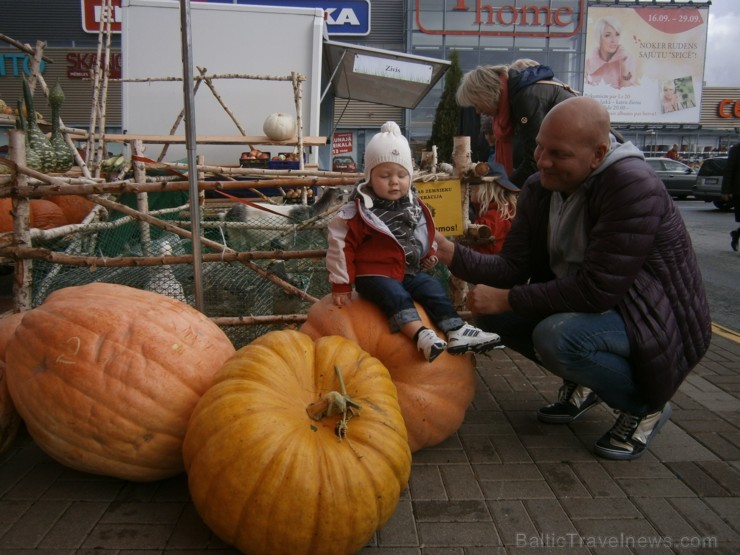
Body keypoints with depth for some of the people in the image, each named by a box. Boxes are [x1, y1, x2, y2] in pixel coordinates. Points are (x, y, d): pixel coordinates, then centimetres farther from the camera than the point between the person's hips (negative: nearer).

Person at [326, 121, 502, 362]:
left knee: (434, 289, -11)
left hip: (408, 271, 6)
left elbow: (426, 236, 26)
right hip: (374, 275, -6)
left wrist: (429, 255, 10)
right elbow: (342, 246, -10)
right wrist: (341, 285, -10)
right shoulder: (358, 210, -12)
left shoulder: (415, 207, 6)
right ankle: (420, 335, -46)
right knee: (395, 295, -30)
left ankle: (456, 332, -15)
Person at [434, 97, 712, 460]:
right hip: (580, 304, 8)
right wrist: (452, 254, -21)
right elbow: (513, 267, -5)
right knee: (491, 312, -4)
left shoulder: (632, 187, -26)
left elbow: (597, 290, -31)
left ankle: (646, 406, -3)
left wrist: (506, 299, -25)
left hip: (653, 321, -7)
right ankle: (581, 385, 14)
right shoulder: (538, 190, -2)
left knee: (557, 336, -33)